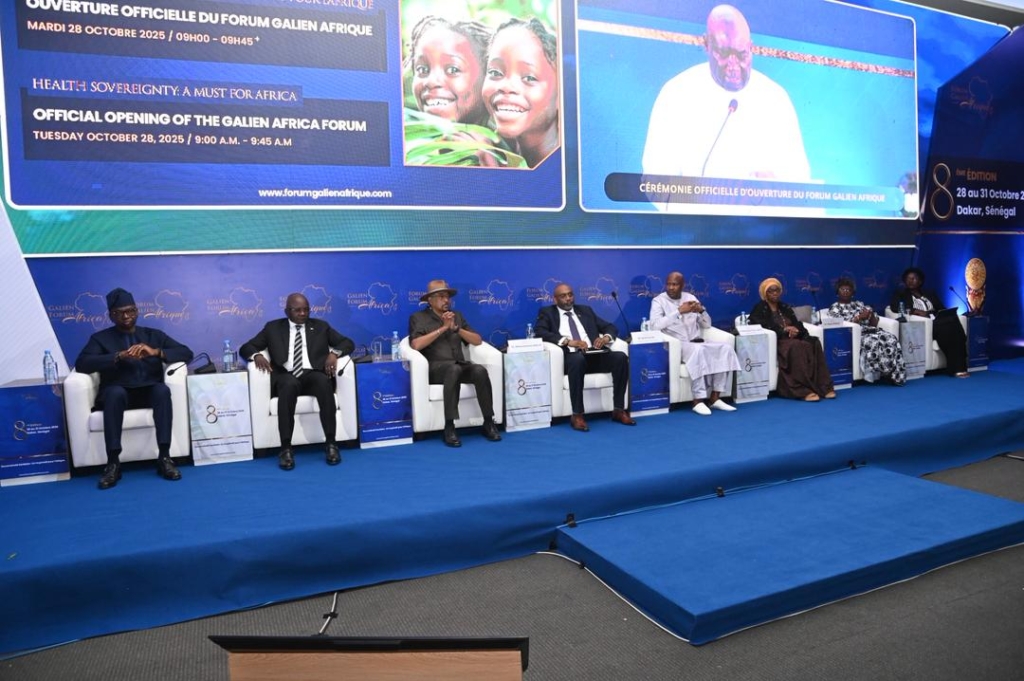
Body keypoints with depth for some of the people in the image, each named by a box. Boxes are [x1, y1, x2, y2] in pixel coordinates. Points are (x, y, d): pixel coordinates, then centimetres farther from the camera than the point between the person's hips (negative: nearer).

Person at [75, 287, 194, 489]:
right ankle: (113, 463, -33)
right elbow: (81, 364, -4)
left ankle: (164, 458, -32)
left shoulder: (154, 335, 19)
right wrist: (118, 357, -18)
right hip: (118, 393, -1)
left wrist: (156, 352, -12)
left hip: (149, 392, 1)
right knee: (115, 392, -36)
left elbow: (186, 353, 6)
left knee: (162, 389, -33)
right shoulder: (101, 338, 15)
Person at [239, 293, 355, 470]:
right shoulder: (273, 328, 18)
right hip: (286, 377, -1)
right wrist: (256, 355, -8)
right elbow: (245, 348, 17)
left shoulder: (321, 326, 20)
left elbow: (348, 343, 16)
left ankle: (330, 444, -32)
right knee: (289, 385, -38)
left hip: (313, 375, 1)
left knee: (324, 382, -36)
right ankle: (286, 448, -37)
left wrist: (334, 353, -7)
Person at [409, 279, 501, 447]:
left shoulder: (457, 315, 21)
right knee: (454, 369, -38)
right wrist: (443, 328, -9)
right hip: (435, 368, -4)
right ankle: (449, 427, -35)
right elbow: (416, 345, -11)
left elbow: (478, 340, 12)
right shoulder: (418, 317, 8)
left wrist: (456, 328, -3)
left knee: (480, 370, -28)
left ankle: (488, 422, -21)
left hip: (460, 365, 4)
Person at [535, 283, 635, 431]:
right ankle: (577, 415, -32)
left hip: (594, 355, 4)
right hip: (570, 357, -4)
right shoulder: (547, 313, 14)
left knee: (621, 357, -22)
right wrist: (567, 341, -18)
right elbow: (539, 331, -6)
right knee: (578, 359, -39)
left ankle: (619, 410, -15)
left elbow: (610, 326, 22)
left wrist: (606, 337, -3)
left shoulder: (585, 310, 25)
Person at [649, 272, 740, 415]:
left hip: (696, 343, 6)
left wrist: (702, 310, -6)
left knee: (725, 348, -19)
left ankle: (715, 398, -15)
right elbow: (655, 325, -17)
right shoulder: (659, 300, 1)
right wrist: (679, 311, -19)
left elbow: (707, 325, 16)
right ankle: (698, 400, -30)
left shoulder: (690, 297, 15)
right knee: (698, 350, -36)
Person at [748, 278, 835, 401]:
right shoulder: (759, 309, 6)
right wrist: (785, 329, -15)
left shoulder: (785, 308, 24)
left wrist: (795, 330, -12)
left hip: (792, 339, 6)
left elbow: (798, 325, 12)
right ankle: (803, 390, -41)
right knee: (797, 347, -36)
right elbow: (763, 328, -10)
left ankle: (823, 387, -30)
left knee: (814, 343, -25)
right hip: (775, 342, -6)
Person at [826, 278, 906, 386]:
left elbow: (874, 323, 19)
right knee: (873, 342, -37)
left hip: (870, 331, 5)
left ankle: (896, 375, -28)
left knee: (891, 339, -25)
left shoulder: (859, 304, 25)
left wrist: (871, 315, -3)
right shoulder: (834, 308, 8)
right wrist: (859, 317, -11)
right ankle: (886, 372, -30)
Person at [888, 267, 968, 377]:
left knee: (953, 322, -31)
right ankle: (956, 368, -33)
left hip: (938, 323, 4)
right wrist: (917, 311, -15)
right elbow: (894, 307, -6)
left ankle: (960, 367, -35)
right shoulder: (900, 295, 15)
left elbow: (942, 309, 18)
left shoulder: (930, 294, 28)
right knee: (946, 329, -34)